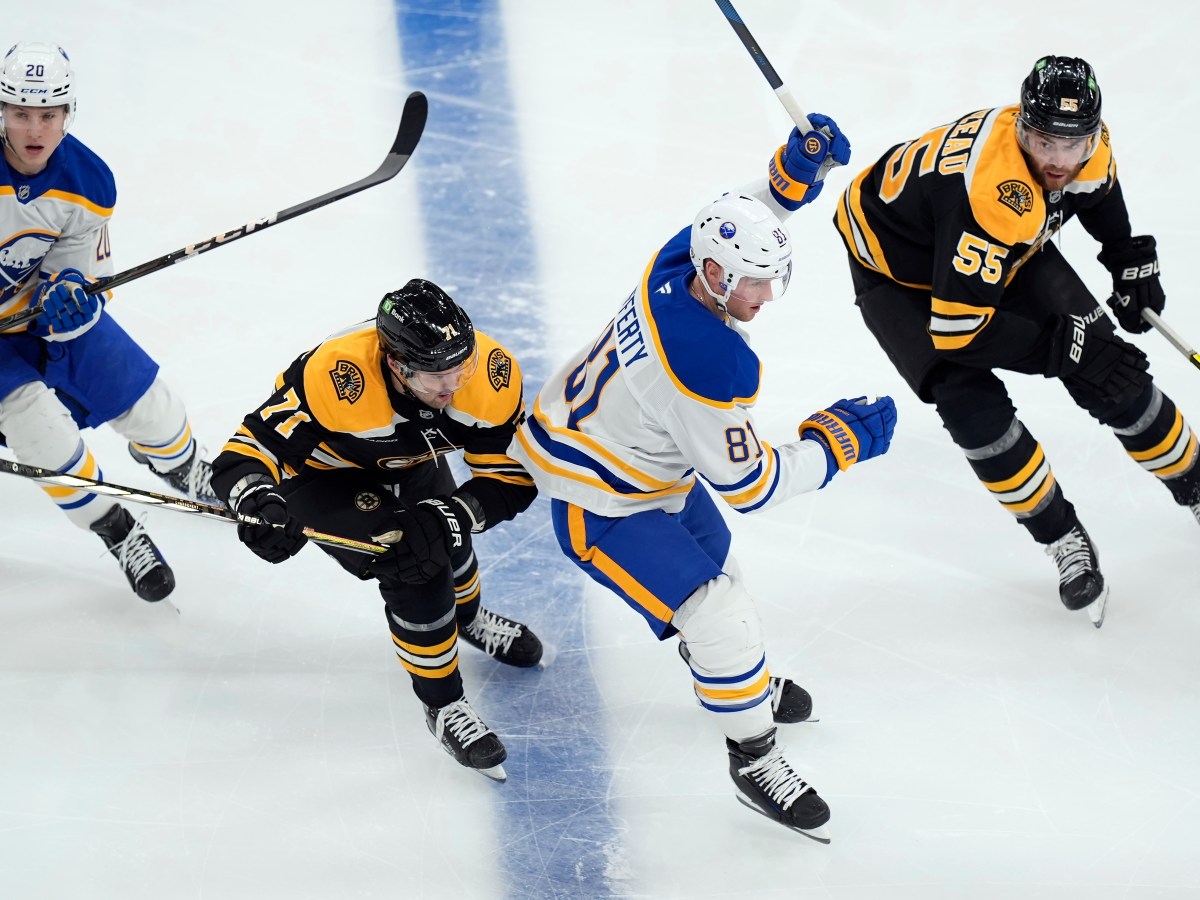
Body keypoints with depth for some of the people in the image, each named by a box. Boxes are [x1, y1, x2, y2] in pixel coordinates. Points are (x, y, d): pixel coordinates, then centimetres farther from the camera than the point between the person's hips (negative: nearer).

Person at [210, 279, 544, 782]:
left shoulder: (492, 374, -31)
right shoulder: (334, 378, -44)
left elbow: (512, 478, -23)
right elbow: (245, 454, -39)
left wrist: (445, 517, -39)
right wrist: (258, 502, -60)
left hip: (407, 458, 5)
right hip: (322, 471, -4)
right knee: (416, 571, -19)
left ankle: (468, 619, 56)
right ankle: (442, 705, 4)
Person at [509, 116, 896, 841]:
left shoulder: (682, 261, -16)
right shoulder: (712, 368, -38)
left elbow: (752, 212, 7)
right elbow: (751, 485, -27)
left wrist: (798, 168, -13)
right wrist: (839, 441, -18)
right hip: (598, 501, -10)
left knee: (712, 558, 28)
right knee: (718, 612, -10)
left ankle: (745, 683, 53)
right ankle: (754, 757, 9)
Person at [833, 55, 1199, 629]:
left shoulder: (1086, 145, -21)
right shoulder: (991, 193, -44)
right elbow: (957, 328, -41)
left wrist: (1130, 258, 4)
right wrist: (1063, 347, -39)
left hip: (1008, 251, 6)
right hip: (894, 264, -6)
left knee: (1109, 372, -5)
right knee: (973, 405, -24)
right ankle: (1064, 540, -5)